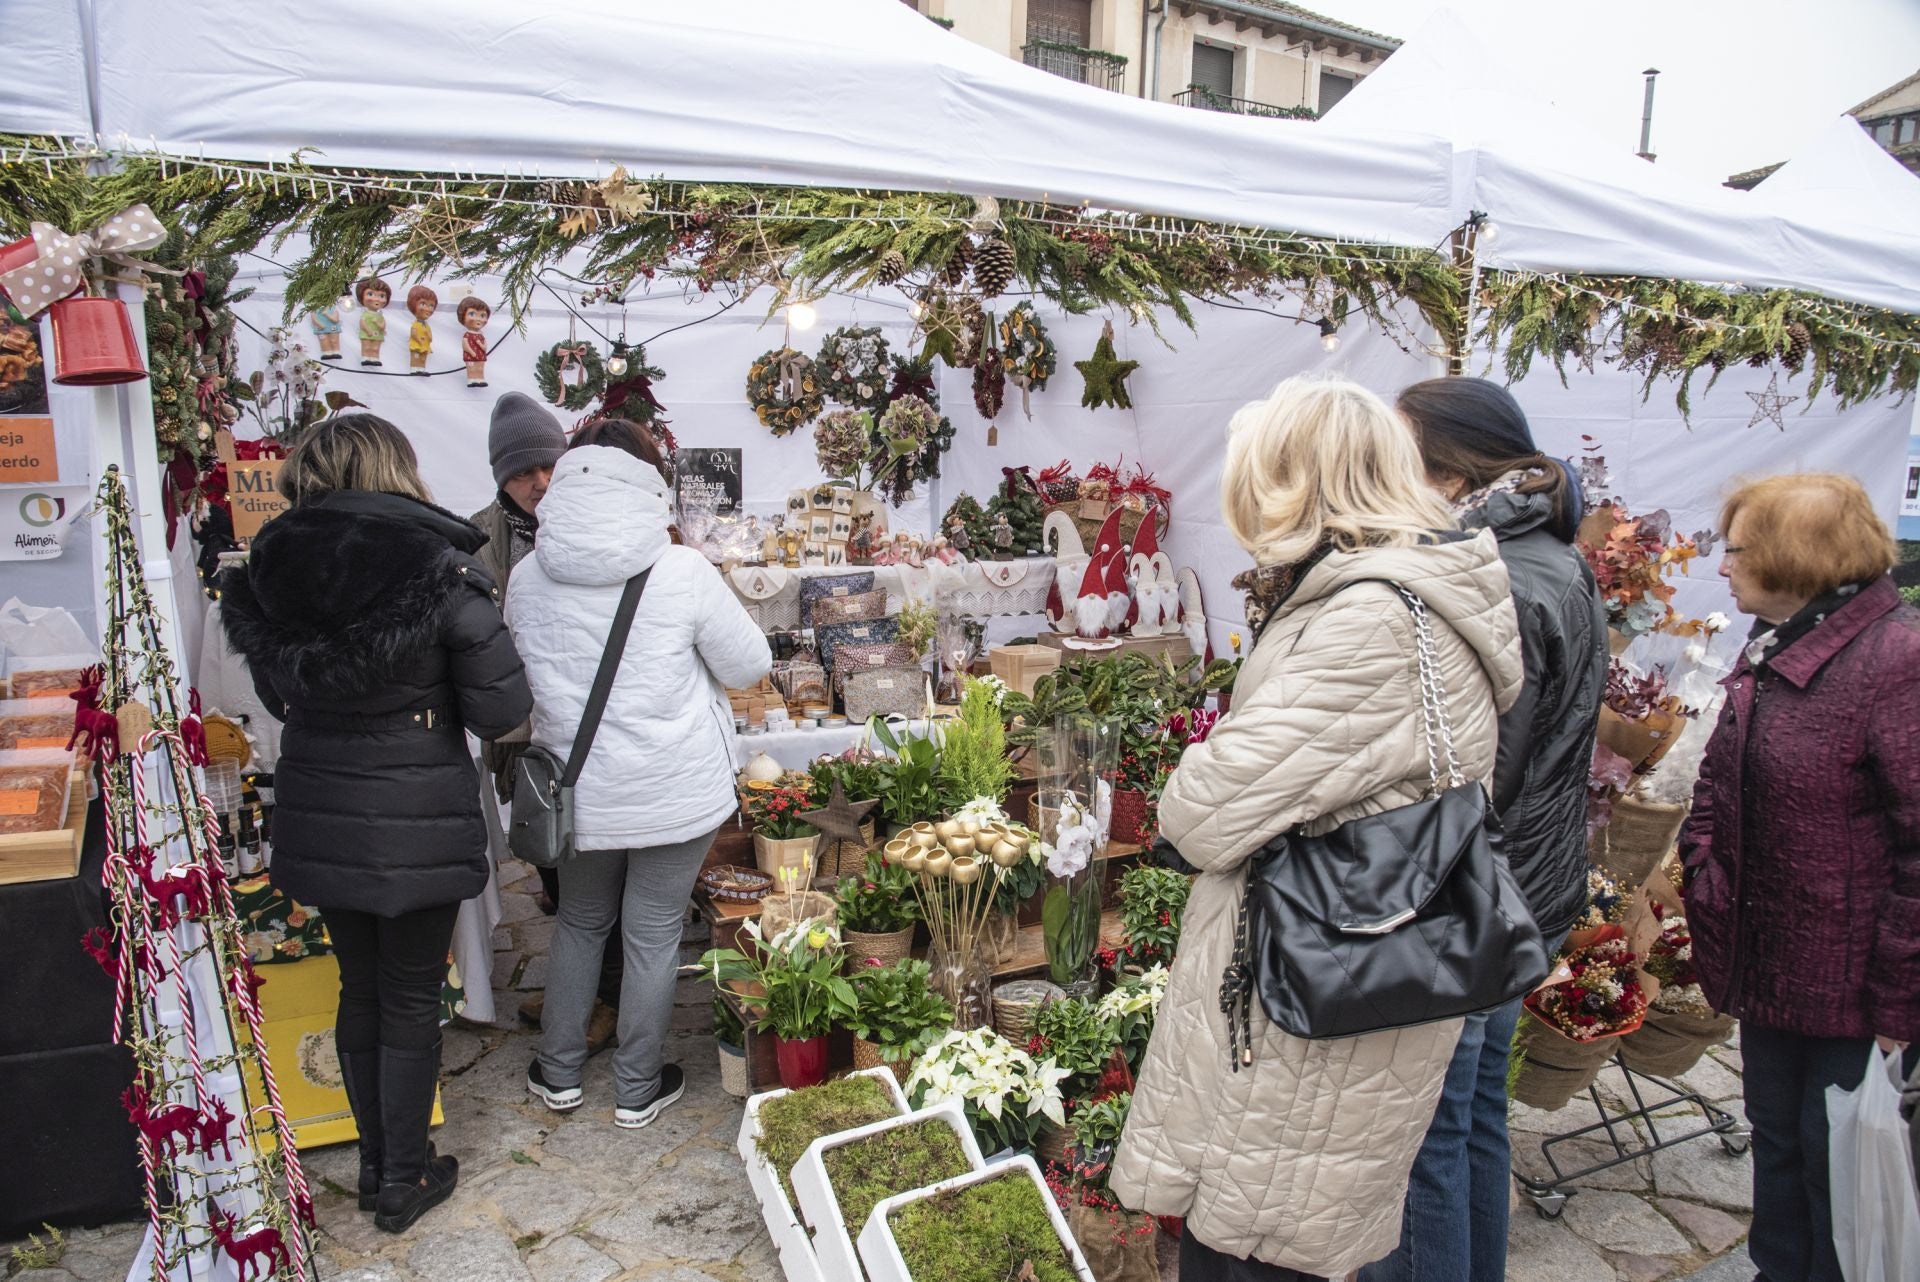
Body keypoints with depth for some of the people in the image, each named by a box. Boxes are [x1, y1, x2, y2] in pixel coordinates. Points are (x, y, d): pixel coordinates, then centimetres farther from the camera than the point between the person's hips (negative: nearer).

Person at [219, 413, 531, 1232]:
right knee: (411, 1000, 12)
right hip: (416, 824, -4)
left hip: (318, 818, 5)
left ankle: (375, 1162, 36)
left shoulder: (272, 568, -3)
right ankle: (404, 1181, 26)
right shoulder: (440, 569, -18)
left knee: (359, 989, 21)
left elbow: (279, 697, 10)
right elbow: (501, 711, -15)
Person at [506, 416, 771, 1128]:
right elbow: (749, 665, -7)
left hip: (578, 793, 3)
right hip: (674, 794, -3)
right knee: (653, 936, 12)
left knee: (579, 923, 24)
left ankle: (559, 1073, 37)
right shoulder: (681, 572, -17)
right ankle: (637, 1089, 28)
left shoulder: (527, 578, -6)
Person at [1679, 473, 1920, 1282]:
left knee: (1839, 1169, 8)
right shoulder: (1772, 650, 9)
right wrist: (1703, 868, 4)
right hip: (1768, 966, 8)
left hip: (1849, 985, -8)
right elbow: (1720, 787, 17)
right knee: (1777, 1147, 22)